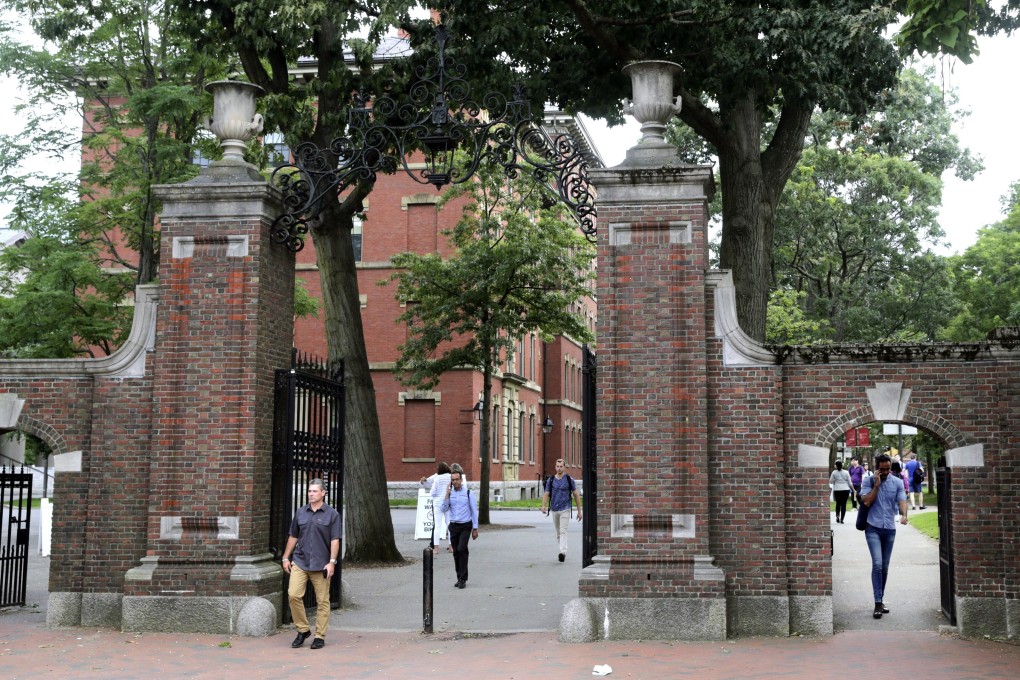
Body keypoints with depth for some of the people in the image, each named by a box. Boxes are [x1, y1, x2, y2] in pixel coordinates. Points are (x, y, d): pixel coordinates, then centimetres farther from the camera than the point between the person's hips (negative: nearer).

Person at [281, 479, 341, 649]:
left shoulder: (332, 514, -1)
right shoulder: (300, 512, 9)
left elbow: (335, 540, -5)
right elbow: (293, 537, 16)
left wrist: (332, 562, -13)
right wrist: (286, 558, 13)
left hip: (321, 565, -3)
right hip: (300, 562, 3)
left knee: (322, 601, 1)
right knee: (293, 595, -8)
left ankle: (320, 636, 11)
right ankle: (302, 630, 9)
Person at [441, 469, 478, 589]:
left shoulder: (468, 493, -3)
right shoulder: (449, 494, 6)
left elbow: (474, 511, 0)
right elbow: (443, 509, -2)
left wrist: (475, 529, -2)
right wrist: (447, 495, -10)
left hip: (465, 526, -4)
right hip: (454, 526, 4)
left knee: (462, 549, -19)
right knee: (456, 552, 7)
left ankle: (463, 579, -16)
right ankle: (460, 578, 19)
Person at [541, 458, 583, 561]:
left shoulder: (569, 479, -1)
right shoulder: (550, 480, 5)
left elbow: (576, 495, 4)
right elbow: (546, 494, 4)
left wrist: (579, 511, 3)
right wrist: (543, 505, -16)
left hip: (565, 509, -4)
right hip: (554, 509, 4)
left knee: (563, 531, -16)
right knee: (557, 532, 11)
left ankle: (563, 552, -26)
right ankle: (563, 550, 26)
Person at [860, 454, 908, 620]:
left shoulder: (897, 482, 2)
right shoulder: (868, 481, -3)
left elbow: (902, 501, -9)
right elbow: (867, 502, -12)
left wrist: (904, 515, -29)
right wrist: (876, 484, -15)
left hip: (890, 529, 3)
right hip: (873, 528, -3)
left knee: (885, 567, 10)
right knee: (877, 564, -15)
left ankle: (881, 599, 22)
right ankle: (878, 603, -15)